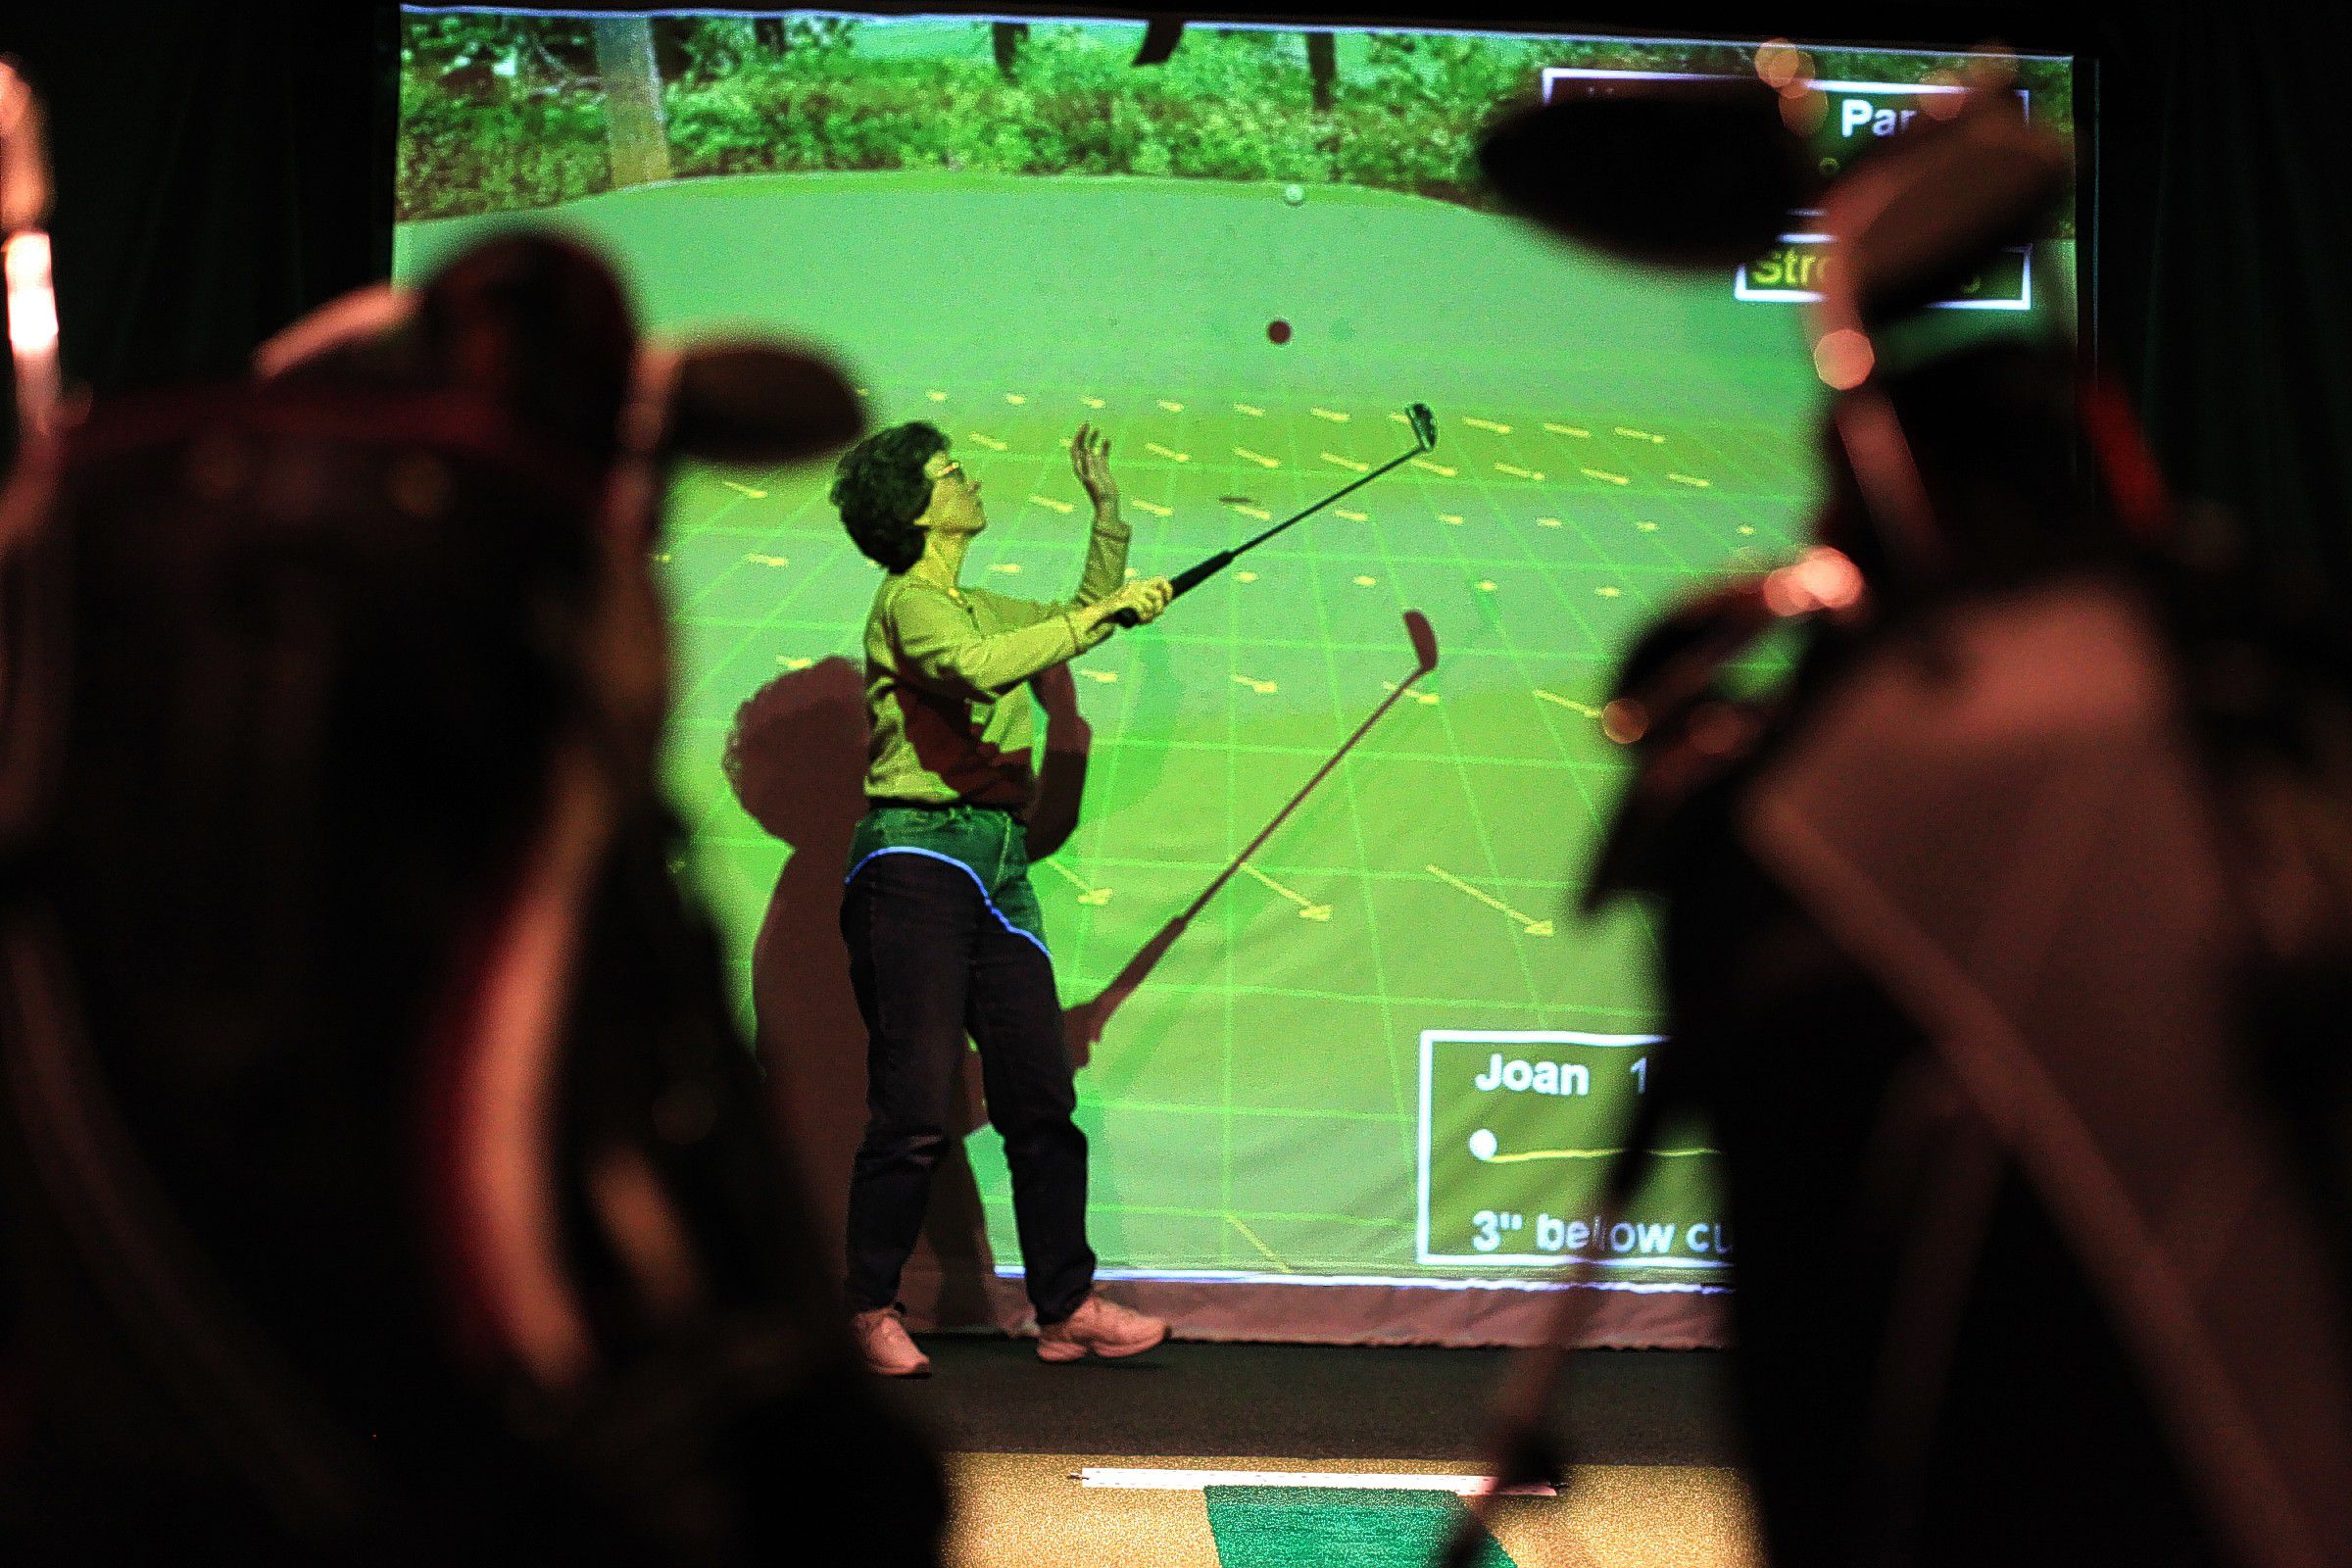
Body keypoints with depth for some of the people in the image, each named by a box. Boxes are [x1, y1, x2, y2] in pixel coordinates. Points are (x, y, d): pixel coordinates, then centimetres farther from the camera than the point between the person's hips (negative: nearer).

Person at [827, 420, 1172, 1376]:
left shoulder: (979, 609, 21)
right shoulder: (908, 602, -4)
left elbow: (1085, 615, 35)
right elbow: (980, 668, -23)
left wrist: (1107, 507, 26)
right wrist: (1104, 614, -18)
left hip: (998, 865, 8)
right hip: (918, 856, -8)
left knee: (1042, 1098, 3)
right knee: (913, 1108, -9)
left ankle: (1066, 1308, 7)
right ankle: (870, 1312, 1)